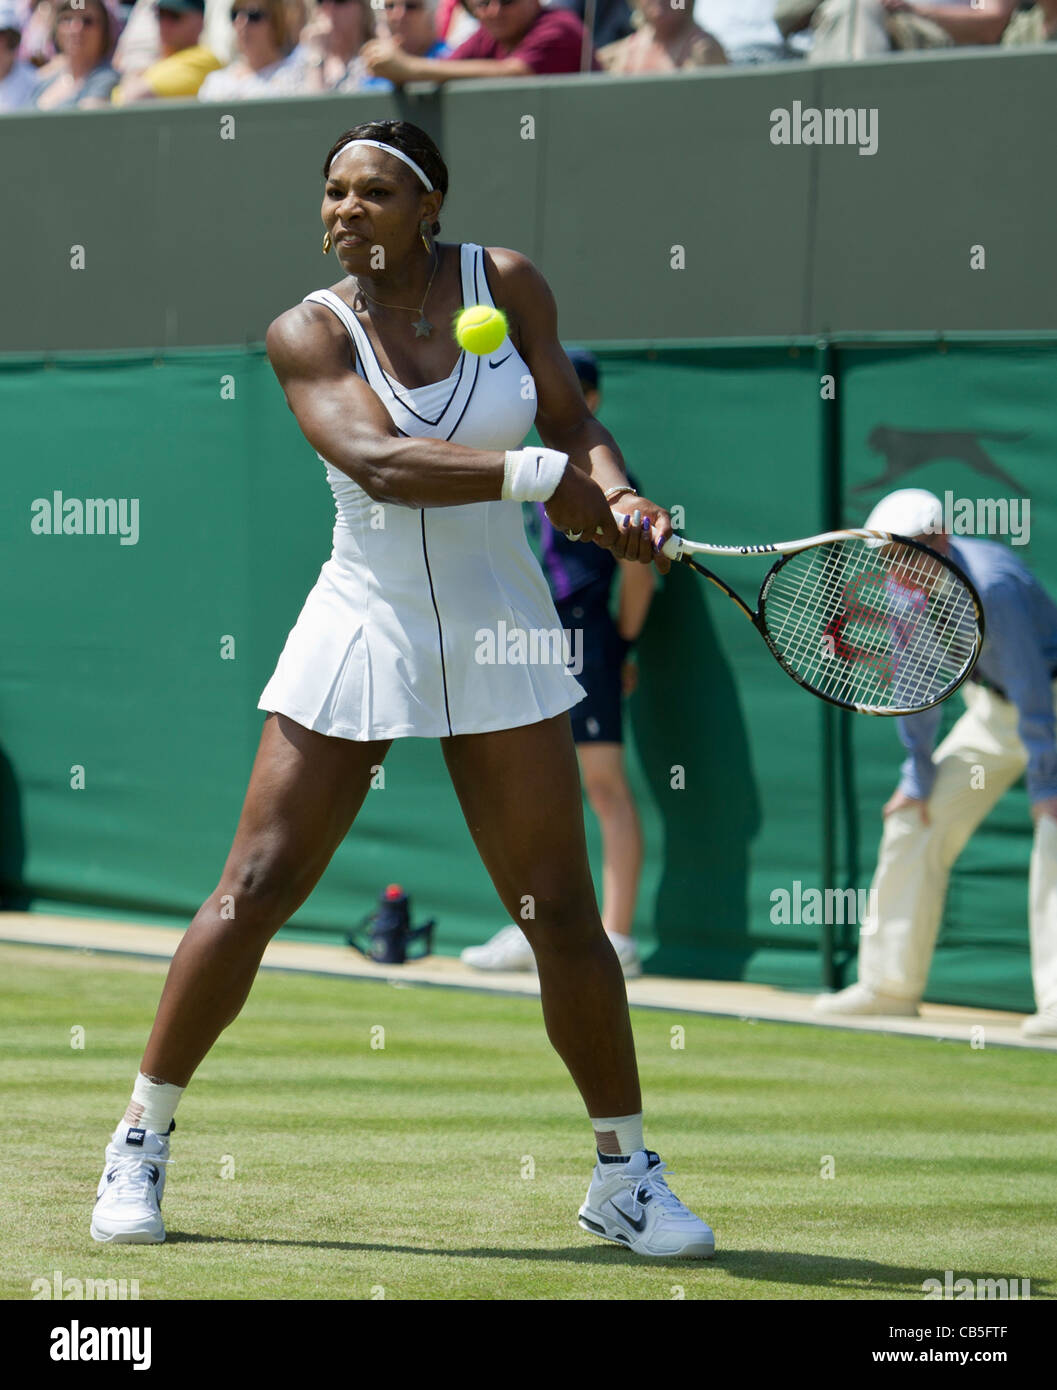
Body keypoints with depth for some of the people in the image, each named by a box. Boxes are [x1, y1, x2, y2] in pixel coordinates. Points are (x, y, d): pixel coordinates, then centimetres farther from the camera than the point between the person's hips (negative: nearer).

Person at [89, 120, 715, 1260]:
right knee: (253, 892, -3)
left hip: (498, 642, 1)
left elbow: (569, 418, 4)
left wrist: (614, 493, -18)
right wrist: (538, 474, -31)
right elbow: (376, 460, -22)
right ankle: (140, 1143, 10)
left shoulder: (505, 284, 0)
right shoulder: (308, 333, -7)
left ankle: (624, 1174, 12)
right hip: (358, 638, -1)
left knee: (561, 911, 0)